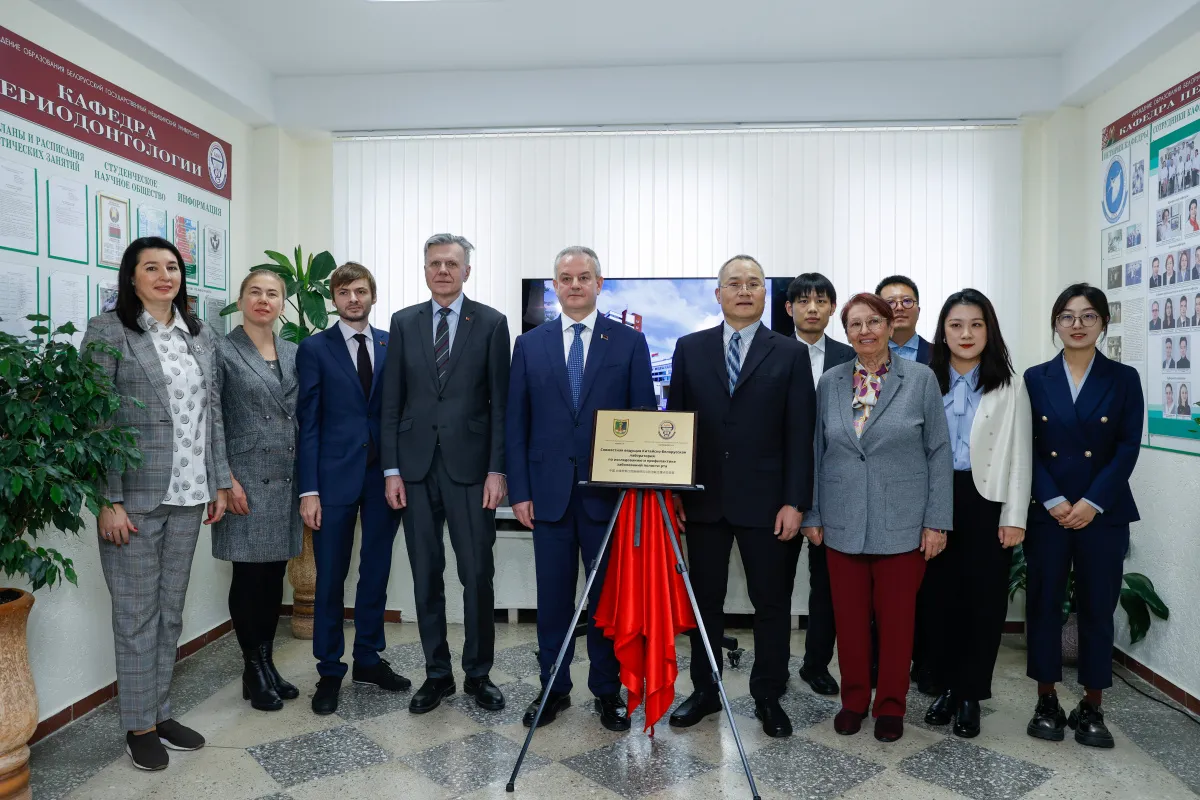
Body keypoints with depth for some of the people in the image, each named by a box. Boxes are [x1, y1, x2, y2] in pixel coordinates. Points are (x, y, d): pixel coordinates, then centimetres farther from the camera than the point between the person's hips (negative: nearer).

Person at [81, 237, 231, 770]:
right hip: (135, 498, -5)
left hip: (188, 496, 5)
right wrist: (109, 500, -14)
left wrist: (218, 484, 10)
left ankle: (160, 712, 28)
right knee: (137, 614, 5)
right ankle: (139, 726, 21)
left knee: (171, 611, 14)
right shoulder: (108, 331, -5)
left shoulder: (202, 337, 11)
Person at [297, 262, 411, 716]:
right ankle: (329, 671, 21)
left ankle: (368, 659, 28)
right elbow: (308, 422, -3)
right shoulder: (314, 349, 1)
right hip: (335, 477, -2)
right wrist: (309, 490, -9)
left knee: (376, 573, 12)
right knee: (330, 579, 5)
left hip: (384, 475, 3)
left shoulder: (392, 346, 7)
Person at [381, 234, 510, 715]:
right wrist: (392, 469, 1)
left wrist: (497, 469, -7)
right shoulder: (403, 323, 9)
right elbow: (392, 401, 7)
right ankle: (437, 673, 23)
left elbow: (500, 401, -1)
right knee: (426, 576, 9)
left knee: (478, 575, 2)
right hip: (417, 466, 3)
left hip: (470, 465, -2)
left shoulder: (491, 323, 1)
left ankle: (479, 673, 20)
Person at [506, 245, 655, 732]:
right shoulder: (529, 345, 7)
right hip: (549, 491, 1)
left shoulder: (629, 342, 2)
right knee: (552, 596, 10)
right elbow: (515, 424, 5)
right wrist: (519, 490, -1)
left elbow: (645, 418, 1)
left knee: (608, 595, 9)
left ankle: (608, 691, 25)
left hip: (609, 492, -1)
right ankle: (554, 688, 27)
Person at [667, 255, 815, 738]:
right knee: (704, 599, 12)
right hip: (703, 498, 2)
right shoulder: (689, 349, 6)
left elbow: (800, 435, -2)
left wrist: (795, 502, -8)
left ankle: (768, 696, 26)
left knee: (772, 603, 9)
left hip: (766, 501, -1)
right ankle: (704, 691, 28)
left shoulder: (791, 354, 1)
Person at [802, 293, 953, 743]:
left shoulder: (921, 379, -2)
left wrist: (937, 521, -5)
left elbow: (939, 452, -1)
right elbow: (817, 452, 8)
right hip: (842, 524, 2)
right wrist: (812, 515, 6)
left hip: (902, 525, -2)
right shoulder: (829, 383, 5)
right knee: (849, 618, 10)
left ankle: (891, 706, 27)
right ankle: (854, 699, 28)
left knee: (896, 618, 8)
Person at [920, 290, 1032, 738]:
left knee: (984, 600, 6)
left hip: (987, 504, -1)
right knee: (938, 597, 7)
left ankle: (970, 694, 20)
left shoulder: (1009, 387, 2)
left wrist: (1015, 516, -6)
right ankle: (946, 686, 24)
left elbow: (1019, 455, 1)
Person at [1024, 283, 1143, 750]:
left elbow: (1128, 448, -3)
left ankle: (1091, 707, 20)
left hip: (1102, 513, 0)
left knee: (1097, 607, 7)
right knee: (1044, 604, 5)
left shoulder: (1123, 379, 3)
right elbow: (1028, 449, 0)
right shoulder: (1036, 379, 4)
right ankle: (1046, 701, 18)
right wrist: (1053, 501, -11)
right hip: (1047, 512, 0)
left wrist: (1091, 503, -13)